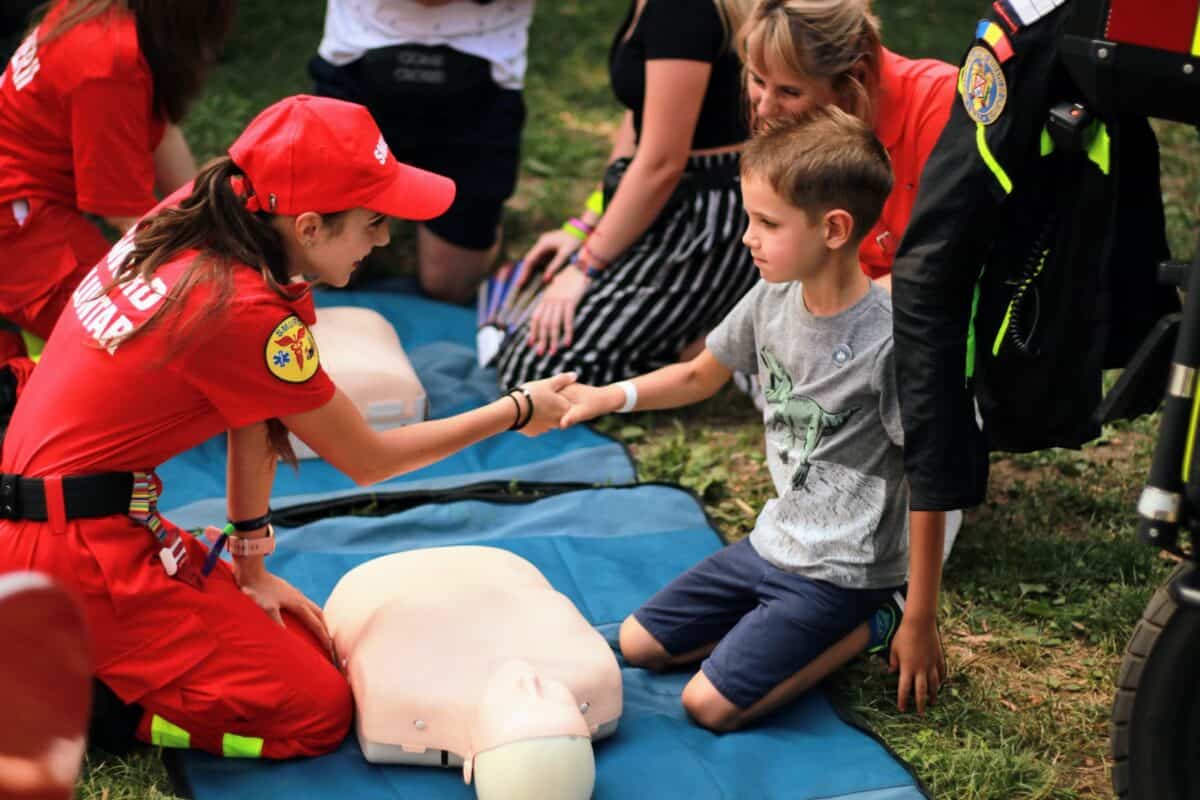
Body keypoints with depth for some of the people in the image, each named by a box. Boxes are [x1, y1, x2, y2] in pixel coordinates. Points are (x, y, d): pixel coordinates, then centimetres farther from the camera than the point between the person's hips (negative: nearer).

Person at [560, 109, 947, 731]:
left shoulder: (889, 342, -25)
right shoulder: (773, 299, -5)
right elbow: (699, 377, 14)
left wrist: (920, 622, -15)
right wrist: (605, 396, -1)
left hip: (842, 571, -8)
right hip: (774, 541, 8)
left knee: (710, 704, -14)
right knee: (638, 644, 11)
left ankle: (866, 629, 2)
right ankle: (802, 628, 13)